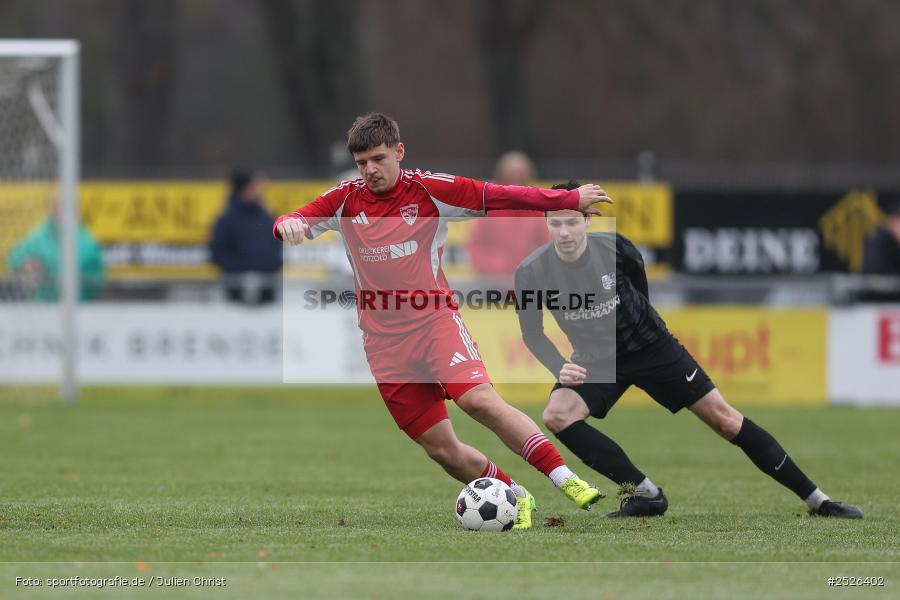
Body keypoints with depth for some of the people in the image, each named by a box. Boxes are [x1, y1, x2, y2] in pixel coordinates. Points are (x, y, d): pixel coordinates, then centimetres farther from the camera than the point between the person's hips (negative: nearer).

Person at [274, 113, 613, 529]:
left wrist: (569, 199, -8)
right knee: (440, 448, 2)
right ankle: (517, 499, 22)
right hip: (385, 343, 3)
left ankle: (567, 481, -28)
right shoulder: (345, 200, 5)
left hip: (435, 322, -3)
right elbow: (295, 222, -2)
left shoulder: (429, 191, -2)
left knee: (479, 399, -28)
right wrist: (288, 225, -27)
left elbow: (498, 197, -4)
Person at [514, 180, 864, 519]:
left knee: (723, 418, -4)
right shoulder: (532, 272, -18)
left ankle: (817, 500, 3)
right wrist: (560, 368, -24)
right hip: (596, 361, 1)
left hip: (650, 346, -1)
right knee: (556, 415, -27)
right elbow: (532, 333, -7)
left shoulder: (615, 248, -19)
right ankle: (645, 494, -17)